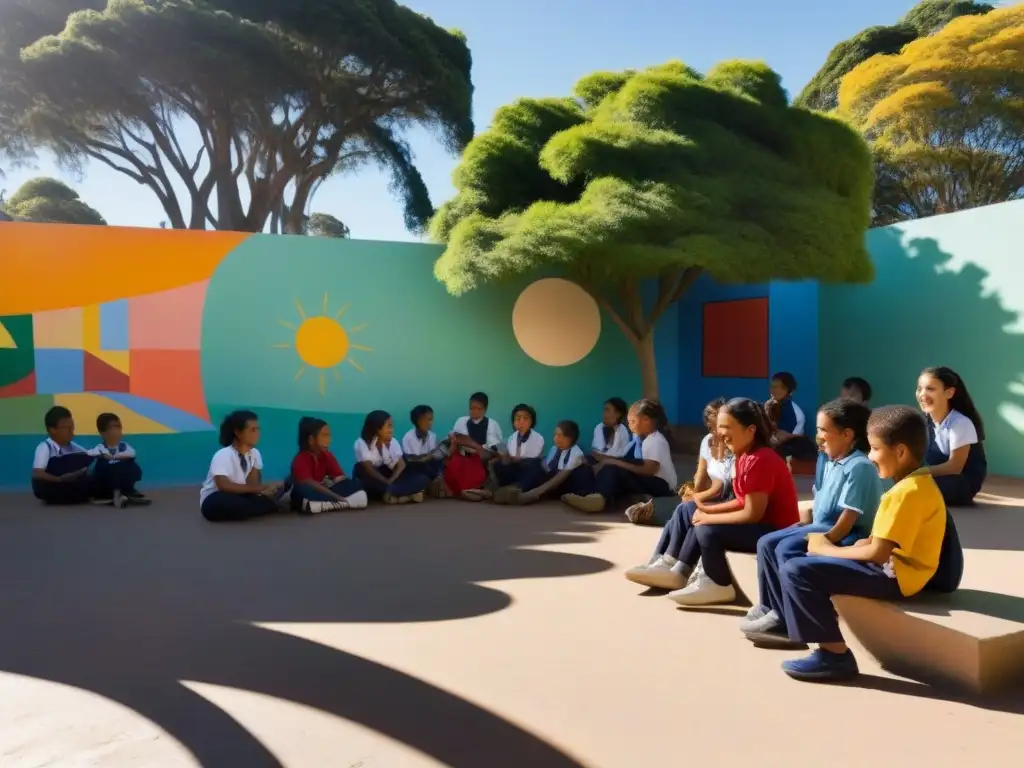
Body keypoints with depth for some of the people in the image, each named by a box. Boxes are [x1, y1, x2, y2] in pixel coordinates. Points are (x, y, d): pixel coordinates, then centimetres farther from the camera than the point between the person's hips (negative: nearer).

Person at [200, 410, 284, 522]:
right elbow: (224, 485, -33)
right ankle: (272, 506, -18)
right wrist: (260, 488, -36)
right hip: (215, 501, -5)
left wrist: (261, 490, -29)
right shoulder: (222, 455, -21)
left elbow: (253, 482, -3)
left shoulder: (255, 453, -2)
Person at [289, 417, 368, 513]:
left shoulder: (327, 456, 3)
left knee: (355, 484, -14)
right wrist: (335, 496, -37)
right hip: (305, 495, -6)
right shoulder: (301, 459, -16)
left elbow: (340, 478, -2)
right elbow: (308, 483, -30)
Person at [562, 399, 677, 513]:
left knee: (615, 471, -26)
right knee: (610, 469, -9)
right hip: (650, 481, 9)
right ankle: (600, 497, -29)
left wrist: (617, 463, -21)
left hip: (661, 485, -9)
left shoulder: (656, 441, -15)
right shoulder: (646, 439, 15)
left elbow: (648, 470, -25)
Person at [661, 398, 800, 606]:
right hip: (761, 523, 11)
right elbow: (744, 501, 10)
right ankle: (682, 571, 14)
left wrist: (709, 518, -16)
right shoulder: (745, 456, 6)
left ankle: (719, 587, -3)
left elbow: (752, 514, -25)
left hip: (776, 531, -11)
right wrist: (708, 509, -2)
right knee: (699, 518, 11)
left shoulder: (759, 461, -24)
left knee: (707, 531, -21)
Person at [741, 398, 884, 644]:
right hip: (819, 525, 10)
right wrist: (804, 520, 4)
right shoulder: (826, 460, 11)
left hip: (845, 536, -10)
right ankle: (769, 606, 3)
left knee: (787, 548, -27)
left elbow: (847, 520, -22)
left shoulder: (859, 467, -18)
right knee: (767, 543, -3)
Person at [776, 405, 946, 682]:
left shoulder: (907, 492, -22)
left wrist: (827, 549, -12)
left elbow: (878, 553, -24)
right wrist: (863, 543, 1)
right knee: (808, 560, 17)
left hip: (893, 575, -11)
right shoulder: (918, 483, 11)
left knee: (795, 571, -18)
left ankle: (835, 655, -11)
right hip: (894, 566, 11)